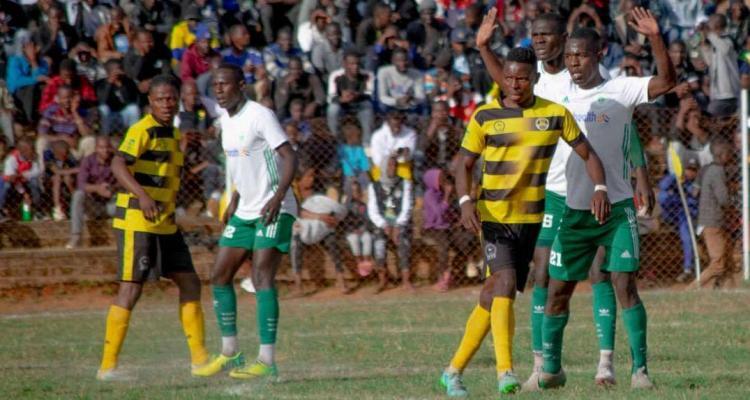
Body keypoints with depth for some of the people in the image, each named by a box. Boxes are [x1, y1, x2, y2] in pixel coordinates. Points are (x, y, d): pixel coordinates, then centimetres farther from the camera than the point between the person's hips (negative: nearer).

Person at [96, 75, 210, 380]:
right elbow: (118, 165, -28)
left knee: (189, 283, 9)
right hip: (137, 220, -9)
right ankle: (107, 365, -5)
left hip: (165, 223, 9)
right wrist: (142, 196, -42)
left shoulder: (173, 134, 16)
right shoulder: (143, 131, -12)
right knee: (131, 289, -9)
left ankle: (199, 358, 16)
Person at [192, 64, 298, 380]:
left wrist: (278, 197, -33)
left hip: (274, 211, -9)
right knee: (219, 276, 7)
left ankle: (267, 361, -18)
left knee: (262, 279, -17)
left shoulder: (260, 116, -14)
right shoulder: (226, 118, 11)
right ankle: (230, 352, 19)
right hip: (245, 212, 9)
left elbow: (289, 157, -21)